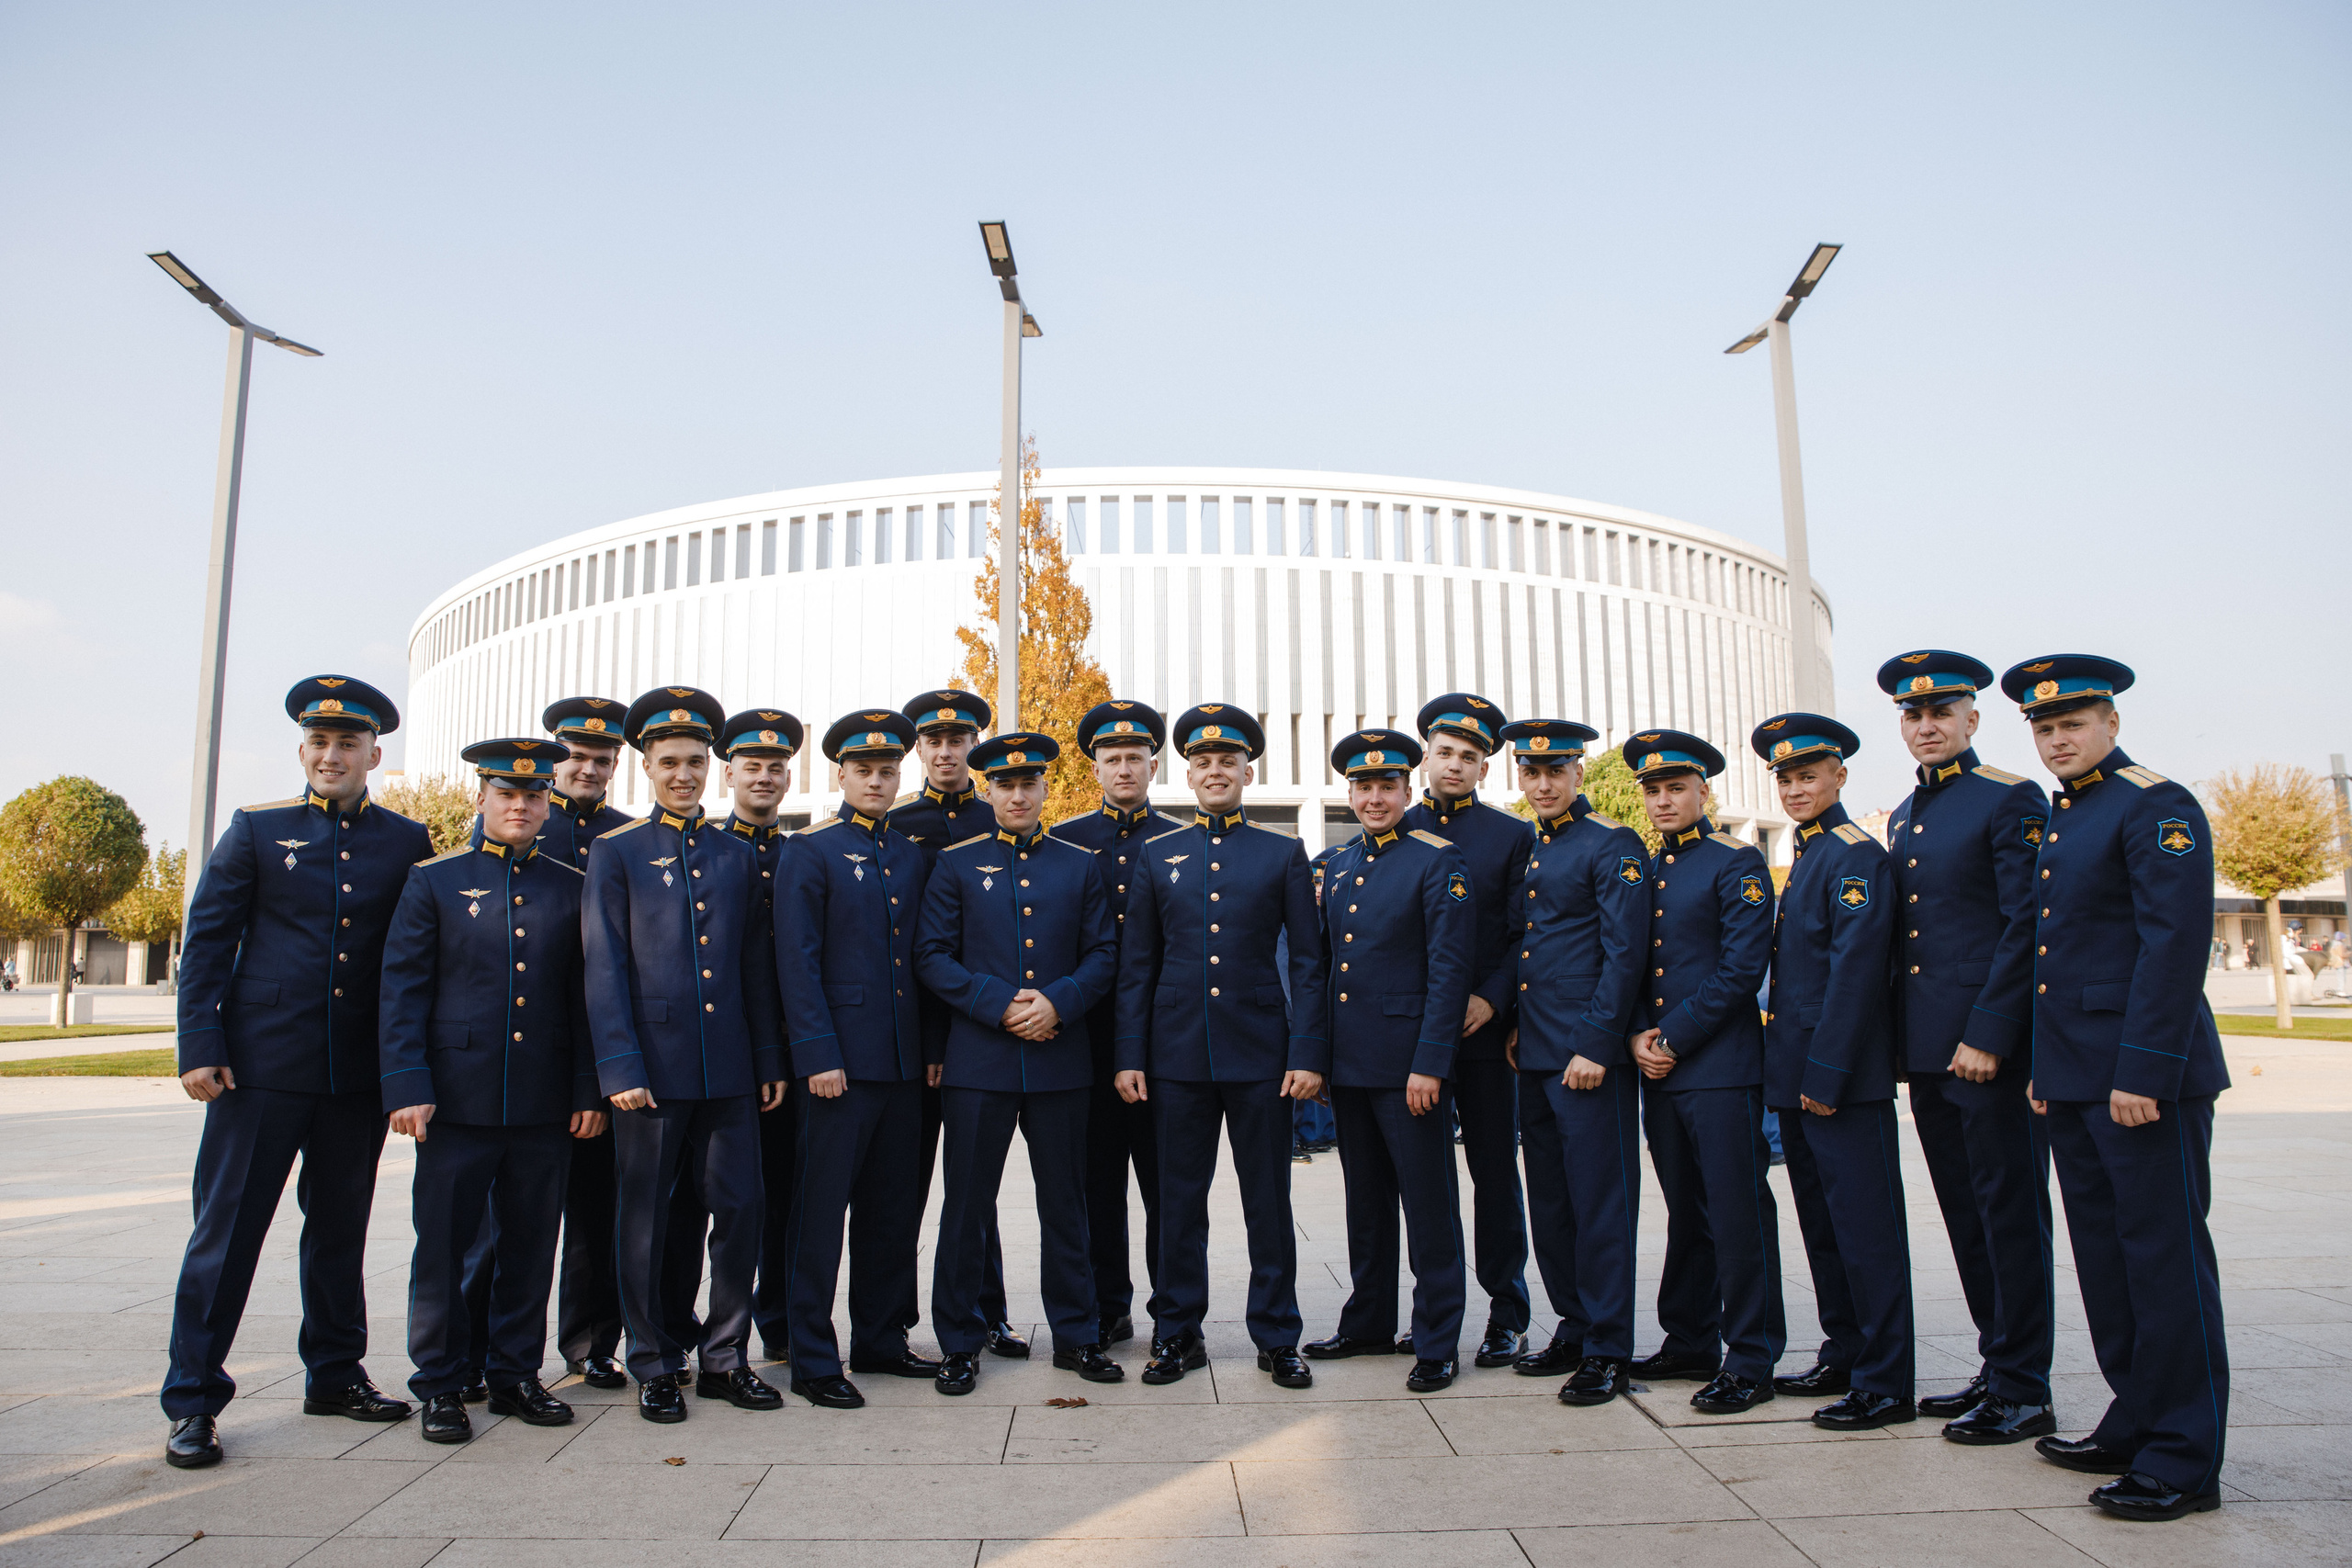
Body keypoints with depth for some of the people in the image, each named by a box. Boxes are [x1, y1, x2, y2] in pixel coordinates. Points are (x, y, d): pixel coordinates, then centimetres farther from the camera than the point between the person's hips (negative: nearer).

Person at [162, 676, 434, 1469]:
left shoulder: (406, 842, 6)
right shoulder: (256, 830, 3)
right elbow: (206, 942, 1)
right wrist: (200, 1046, -7)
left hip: (360, 1074, 2)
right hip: (261, 1066, -2)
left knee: (341, 1227, 12)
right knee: (227, 1228, 2)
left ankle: (334, 1375, 26)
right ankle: (192, 1398, 13)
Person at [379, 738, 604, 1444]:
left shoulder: (572, 889, 9)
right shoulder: (434, 881, 5)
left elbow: (586, 996, 9)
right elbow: (402, 990, 0)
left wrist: (590, 1090, 3)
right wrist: (406, 1087, -9)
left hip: (546, 1105, 2)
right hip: (457, 1096, -2)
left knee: (531, 1246, 9)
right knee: (446, 1244, 4)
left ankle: (515, 1374, 23)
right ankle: (441, 1385, 18)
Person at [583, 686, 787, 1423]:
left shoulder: (738, 856, 12)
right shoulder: (615, 853, 2)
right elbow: (604, 970, -4)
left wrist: (770, 1061, 9)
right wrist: (619, 1069, -11)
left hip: (730, 1071, 3)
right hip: (652, 1066, -3)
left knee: (740, 1210, 4)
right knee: (645, 1220, 6)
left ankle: (723, 1358, 20)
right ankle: (655, 1366, 21)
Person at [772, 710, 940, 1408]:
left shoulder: (914, 857, 14)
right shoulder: (809, 851, -3)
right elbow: (796, 961, -9)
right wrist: (818, 1055, -15)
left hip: (904, 1062, 6)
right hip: (840, 1060, -6)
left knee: (895, 1208, 12)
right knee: (821, 1210, 0)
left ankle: (879, 1339, 26)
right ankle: (813, 1359, 11)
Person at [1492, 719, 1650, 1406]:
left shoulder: (1614, 846, -7)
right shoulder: (1523, 852, 16)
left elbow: (1625, 954, -13)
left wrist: (1596, 1046, -17)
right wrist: (1514, 1028, 13)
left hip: (1589, 1055, -8)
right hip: (1535, 1057, 8)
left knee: (1600, 1201, -2)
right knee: (1549, 1203, 13)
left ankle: (1608, 1352, 8)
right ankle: (1574, 1330, 25)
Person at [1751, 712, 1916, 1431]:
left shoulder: (1856, 856, -11)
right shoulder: (1807, 857, 17)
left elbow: (1856, 970, -19)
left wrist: (1824, 1074, -20)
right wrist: (1790, 1072, 15)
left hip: (1844, 1080, -9)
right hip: (1800, 1075, 9)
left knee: (1865, 1227, -3)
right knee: (1822, 1225, 16)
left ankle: (1886, 1385, 5)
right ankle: (1843, 1358, 27)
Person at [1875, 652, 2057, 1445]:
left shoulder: (2013, 801, -6)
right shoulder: (1902, 819, 16)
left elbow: (2026, 927, -13)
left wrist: (1988, 1036, -17)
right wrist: (1902, 1040, 13)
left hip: (1992, 1047, -7)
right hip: (1927, 1052, 8)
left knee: (2010, 1214, 0)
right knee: (1966, 1215, 13)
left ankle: (2024, 1392, 8)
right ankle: (1998, 1367, 24)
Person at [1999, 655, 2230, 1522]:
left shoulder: (2157, 806, -9)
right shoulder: (2055, 822, 17)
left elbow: (2173, 944, -17)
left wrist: (2144, 1074, -21)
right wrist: (2045, 1067, 16)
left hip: (2143, 1075, -8)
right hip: (2073, 1083, 9)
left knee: (2165, 1257, -2)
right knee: (2106, 1258, 13)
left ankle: (2184, 1460, 7)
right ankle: (2136, 1426, 24)